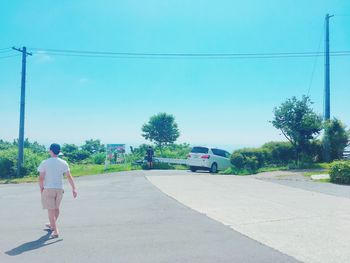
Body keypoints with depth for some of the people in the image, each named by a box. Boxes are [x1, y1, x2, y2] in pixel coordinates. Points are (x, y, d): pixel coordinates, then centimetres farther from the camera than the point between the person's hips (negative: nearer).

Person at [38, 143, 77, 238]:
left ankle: (55, 231, -1)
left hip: (48, 189, -4)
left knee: (51, 210, 1)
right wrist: (74, 189, -1)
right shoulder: (63, 163, -1)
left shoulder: (45, 163, -9)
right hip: (60, 188, 4)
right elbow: (69, 176, -3)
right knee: (56, 208, 22)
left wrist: (41, 188, 4)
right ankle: (52, 225, 42)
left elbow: (41, 178, -9)